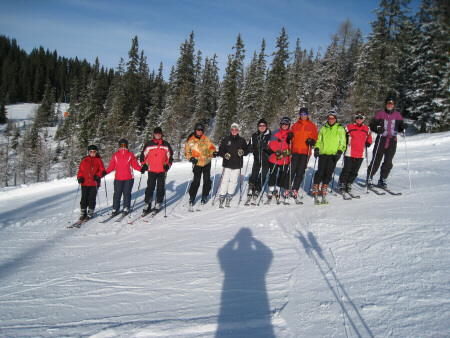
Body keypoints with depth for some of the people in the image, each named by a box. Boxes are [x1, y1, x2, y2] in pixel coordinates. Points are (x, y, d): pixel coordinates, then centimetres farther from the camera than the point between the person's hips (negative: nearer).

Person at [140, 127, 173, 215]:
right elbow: (143, 155, 12)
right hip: (151, 170, 0)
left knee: (160, 188, 3)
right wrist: (143, 165, 1)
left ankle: (158, 204, 14)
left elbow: (170, 156, 12)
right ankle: (147, 204, 4)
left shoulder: (166, 144, 8)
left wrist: (168, 165, -1)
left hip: (162, 170, 1)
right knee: (150, 187, -3)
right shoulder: (149, 144, 7)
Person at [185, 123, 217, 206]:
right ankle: (192, 197, 12)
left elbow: (211, 148, 7)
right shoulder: (190, 140, 1)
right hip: (197, 164, -2)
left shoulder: (206, 140, 5)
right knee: (196, 181, -5)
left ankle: (204, 196, 21)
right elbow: (187, 152, 5)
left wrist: (213, 152, -14)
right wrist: (190, 158, -12)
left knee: (207, 181, 4)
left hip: (207, 163, 2)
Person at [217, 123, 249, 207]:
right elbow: (220, 150, 6)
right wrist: (224, 155, -13)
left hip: (237, 165, 1)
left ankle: (229, 197, 12)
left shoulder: (242, 140, 12)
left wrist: (243, 152, -8)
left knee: (233, 181, 2)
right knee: (225, 181, -5)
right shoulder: (226, 139, 7)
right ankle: (221, 197, 3)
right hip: (227, 164, -1)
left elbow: (247, 150, 14)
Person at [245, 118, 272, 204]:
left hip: (265, 161, -2)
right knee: (253, 176, -5)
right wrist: (250, 148, -8)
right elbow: (250, 146, 16)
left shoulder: (269, 136, -3)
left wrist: (266, 147, -28)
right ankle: (250, 190, 10)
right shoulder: (254, 135, 7)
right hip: (256, 159, 2)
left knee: (262, 177, 0)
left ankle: (257, 191, 13)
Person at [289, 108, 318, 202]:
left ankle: (295, 190, 4)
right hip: (295, 151, 1)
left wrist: (312, 141, -12)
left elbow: (315, 137, 9)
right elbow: (292, 138, 16)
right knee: (292, 170, -3)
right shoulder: (295, 125, 15)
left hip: (305, 152, -1)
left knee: (300, 172, -2)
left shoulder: (312, 126, 11)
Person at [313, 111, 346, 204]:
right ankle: (315, 191, -1)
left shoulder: (340, 129, 11)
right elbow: (318, 140, 19)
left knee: (328, 174, -3)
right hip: (323, 153, 1)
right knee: (320, 172, -7)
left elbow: (343, 142, 7)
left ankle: (324, 191, 9)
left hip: (333, 154, -1)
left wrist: (340, 151, -6)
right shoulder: (323, 129, 16)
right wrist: (316, 148, 5)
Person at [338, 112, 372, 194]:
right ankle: (342, 184, 11)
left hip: (360, 154, 4)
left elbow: (369, 138, 23)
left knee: (355, 171, 9)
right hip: (349, 153, -4)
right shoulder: (349, 127, 1)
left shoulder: (366, 129, 12)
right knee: (346, 170, -2)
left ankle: (349, 184, 21)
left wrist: (368, 143, 3)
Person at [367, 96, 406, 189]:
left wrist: (403, 127, -10)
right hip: (381, 140, -2)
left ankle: (382, 179, 16)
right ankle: (369, 178, 9)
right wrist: (378, 129, -16)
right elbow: (371, 125, 2)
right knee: (376, 160, -5)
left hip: (392, 141, 3)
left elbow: (400, 128, 12)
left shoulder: (397, 115, 10)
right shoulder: (381, 114, 3)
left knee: (388, 162, 3)